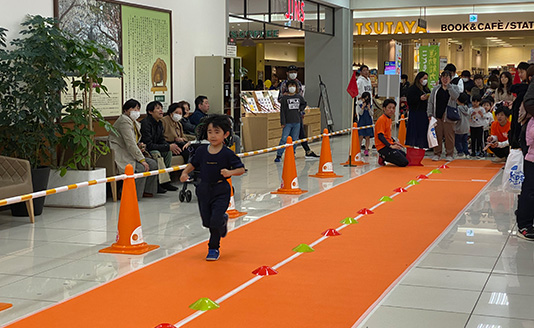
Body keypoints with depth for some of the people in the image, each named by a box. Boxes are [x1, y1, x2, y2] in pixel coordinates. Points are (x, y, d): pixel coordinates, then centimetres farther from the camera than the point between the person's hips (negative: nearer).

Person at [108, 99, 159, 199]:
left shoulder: (135, 123, 16)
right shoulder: (124, 121, -16)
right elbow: (130, 144, -23)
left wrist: (139, 145, 2)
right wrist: (142, 160, -23)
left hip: (130, 154, 10)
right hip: (121, 156, -10)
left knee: (152, 164, -4)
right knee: (141, 168, -27)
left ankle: (147, 190, 3)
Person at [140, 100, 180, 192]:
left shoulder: (159, 123, 5)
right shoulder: (145, 123, -23)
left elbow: (161, 140, 11)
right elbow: (148, 145, -28)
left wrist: (170, 147, -13)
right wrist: (168, 147, -27)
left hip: (153, 149, 9)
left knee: (168, 152, -6)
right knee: (156, 153, -31)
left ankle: (165, 181, -5)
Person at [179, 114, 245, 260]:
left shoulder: (227, 154, -13)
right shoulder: (201, 150, -3)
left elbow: (241, 169, -8)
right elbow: (192, 164, 13)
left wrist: (230, 172, -26)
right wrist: (185, 173, -4)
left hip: (221, 190, -4)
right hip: (204, 189, 4)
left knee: (215, 222, -11)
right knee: (207, 222, 12)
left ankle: (214, 248, 11)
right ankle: (223, 220, 46)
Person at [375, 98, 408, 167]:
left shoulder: (389, 119, 16)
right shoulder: (382, 119, -14)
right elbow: (380, 136, -21)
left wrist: (394, 142, 13)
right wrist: (390, 146, -26)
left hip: (389, 145, 10)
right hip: (383, 147, -10)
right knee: (404, 162, -16)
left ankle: (383, 157, 9)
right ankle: (383, 157, -5)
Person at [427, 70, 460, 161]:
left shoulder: (454, 88, 9)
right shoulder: (436, 89, 14)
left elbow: (455, 96, -12)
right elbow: (431, 102, 11)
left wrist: (448, 85, -11)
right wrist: (430, 114, 0)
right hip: (437, 116, 2)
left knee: (449, 135, -3)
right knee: (437, 135, 1)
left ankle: (449, 154, 6)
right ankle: (437, 153, 10)